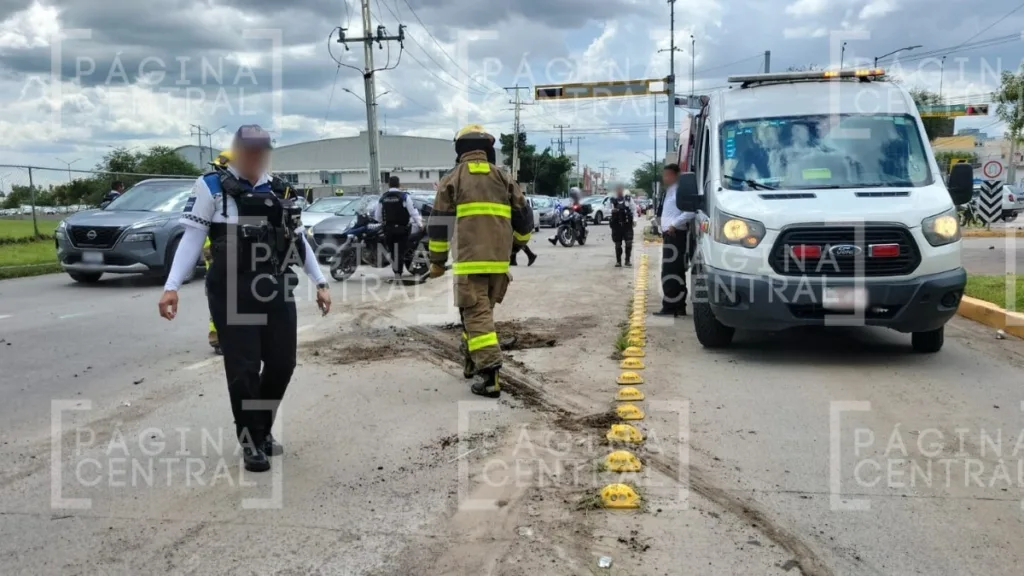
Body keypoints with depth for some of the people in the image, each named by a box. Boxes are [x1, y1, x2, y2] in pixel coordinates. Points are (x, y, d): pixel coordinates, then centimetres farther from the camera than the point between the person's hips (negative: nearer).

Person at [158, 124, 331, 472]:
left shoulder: (280, 190, 13)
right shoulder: (212, 186, -2)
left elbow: (298, 240, 18)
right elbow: (192, 238, -6)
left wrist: (320, 283, 15)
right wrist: (171, 286, -15)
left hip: (276, 291, 5)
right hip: (232, 293, -4)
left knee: (282, 363, 8)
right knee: (243, 370, -1)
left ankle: (263, 428, 31)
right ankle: (252, 442, 16)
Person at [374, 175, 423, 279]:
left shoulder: (383, 198, 2)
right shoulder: (404, 196, -10)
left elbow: (377, 215, 7)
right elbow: (413, 211, -11)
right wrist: (419, 224, -1)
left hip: (388, 228, 3)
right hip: (402, 228, -3)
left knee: (392, 250, 16)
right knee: (401, 250, 1)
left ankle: (396, 270, 19)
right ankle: (398, 272, -4)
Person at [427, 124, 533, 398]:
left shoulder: (453, 178, 5)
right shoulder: (502, 177, 13)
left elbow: (439, 223, 4)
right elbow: (523, 218, 13)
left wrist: (437, 261, 13)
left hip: (469, 260, -4)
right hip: (498, 260, 4)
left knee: (476, 314, -6)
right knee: (481, 310, 20)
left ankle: (489, 375, -15)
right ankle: (472, 361, 32)